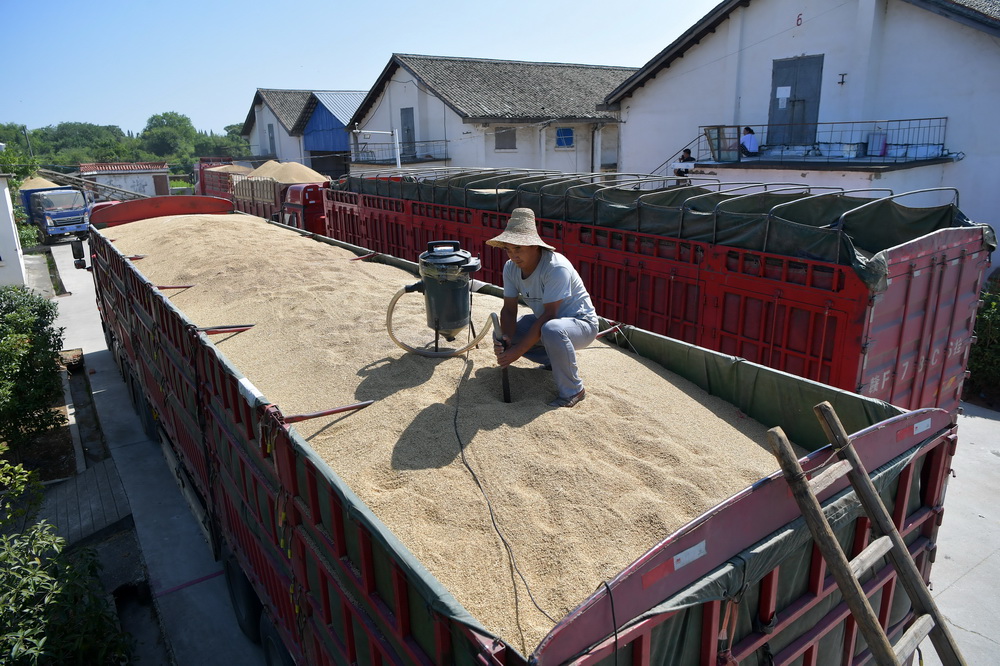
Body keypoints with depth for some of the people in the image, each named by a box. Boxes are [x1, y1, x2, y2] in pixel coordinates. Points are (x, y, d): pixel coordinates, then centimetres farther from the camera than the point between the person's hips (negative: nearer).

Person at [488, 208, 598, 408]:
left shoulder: (557, 268, -31)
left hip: (581, 323, -8)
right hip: (544, 320, 8)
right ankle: (555, 360, 13)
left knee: (551, 329, -40)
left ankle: (573, 390, -19)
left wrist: (518, 350, -33)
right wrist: (505, 339, -29)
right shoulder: (511, 267, -9)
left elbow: (549, 316, -32)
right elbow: (509, 309, -7)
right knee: (502, 334, -2)